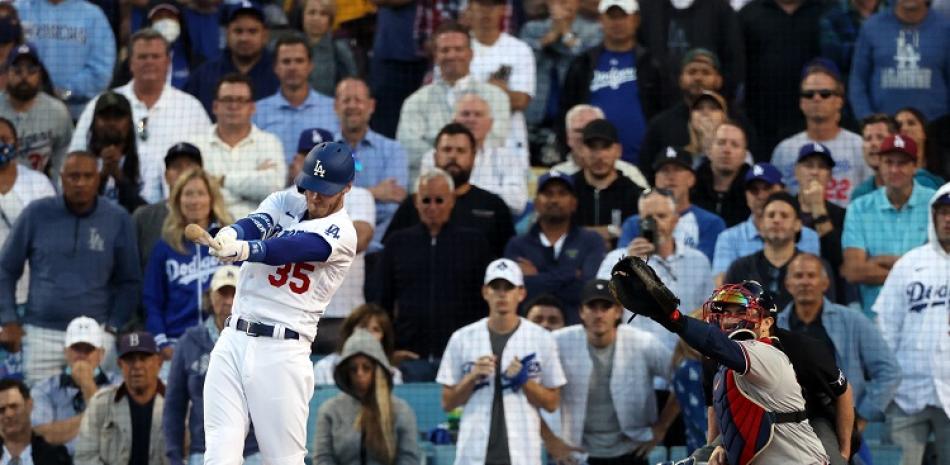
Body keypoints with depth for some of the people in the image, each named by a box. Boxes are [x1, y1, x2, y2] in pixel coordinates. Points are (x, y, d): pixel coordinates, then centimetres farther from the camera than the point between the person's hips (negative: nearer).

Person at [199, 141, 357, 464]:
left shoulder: (340, 233, -5)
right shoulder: (283, 203, 13)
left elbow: (286, 250, -22)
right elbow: (253, 225, -8)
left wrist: (242, 250, -41)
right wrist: (230, 236, -32)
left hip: (282, 352, -5)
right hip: (233, 341, 5)